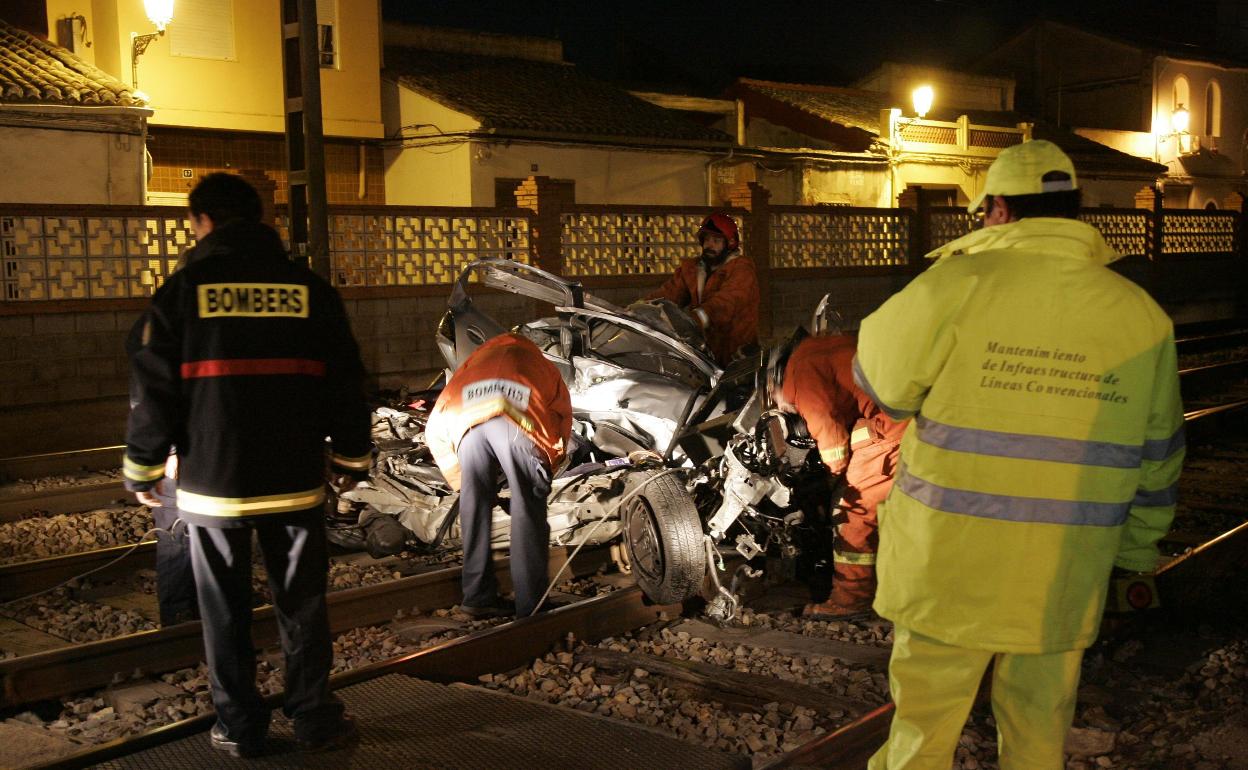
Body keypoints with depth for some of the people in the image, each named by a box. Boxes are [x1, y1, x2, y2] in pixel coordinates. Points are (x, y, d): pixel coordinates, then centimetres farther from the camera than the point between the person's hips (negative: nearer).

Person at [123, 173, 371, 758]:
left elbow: (155, 390, -4)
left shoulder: (183, 291, -5)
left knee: (225, 612, 10)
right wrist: (353, 458, 17)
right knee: (302, 605, 11)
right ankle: (314, 719, 18)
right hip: (294, 483, 1)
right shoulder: (310, 289, 0)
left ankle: (239, 727, 18)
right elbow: (345, 384, 5)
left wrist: (142, 467, 9)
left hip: (212, 485, -1)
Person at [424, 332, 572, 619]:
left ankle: (478, 597, 18)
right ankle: (531, 606, 5)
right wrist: (545, 470, 32)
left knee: (475, 513, 13)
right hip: (518, 426, -2)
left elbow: (436, 430, 31)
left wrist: (460, 481, 35)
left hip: (469, 427, 2)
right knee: (528, 516, 4)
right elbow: (562, 419, 23)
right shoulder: (541, 365, 39)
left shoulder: (473, 362, 41)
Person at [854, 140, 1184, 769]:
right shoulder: (1140, 315, -1)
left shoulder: (958, 286, -15)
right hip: (1062, 579, 4)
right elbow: (1156, 457, 8)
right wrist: (1137, 549, 22)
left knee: (925, 717, 12)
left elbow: (881, 379, -1)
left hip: (950, 564, -3)